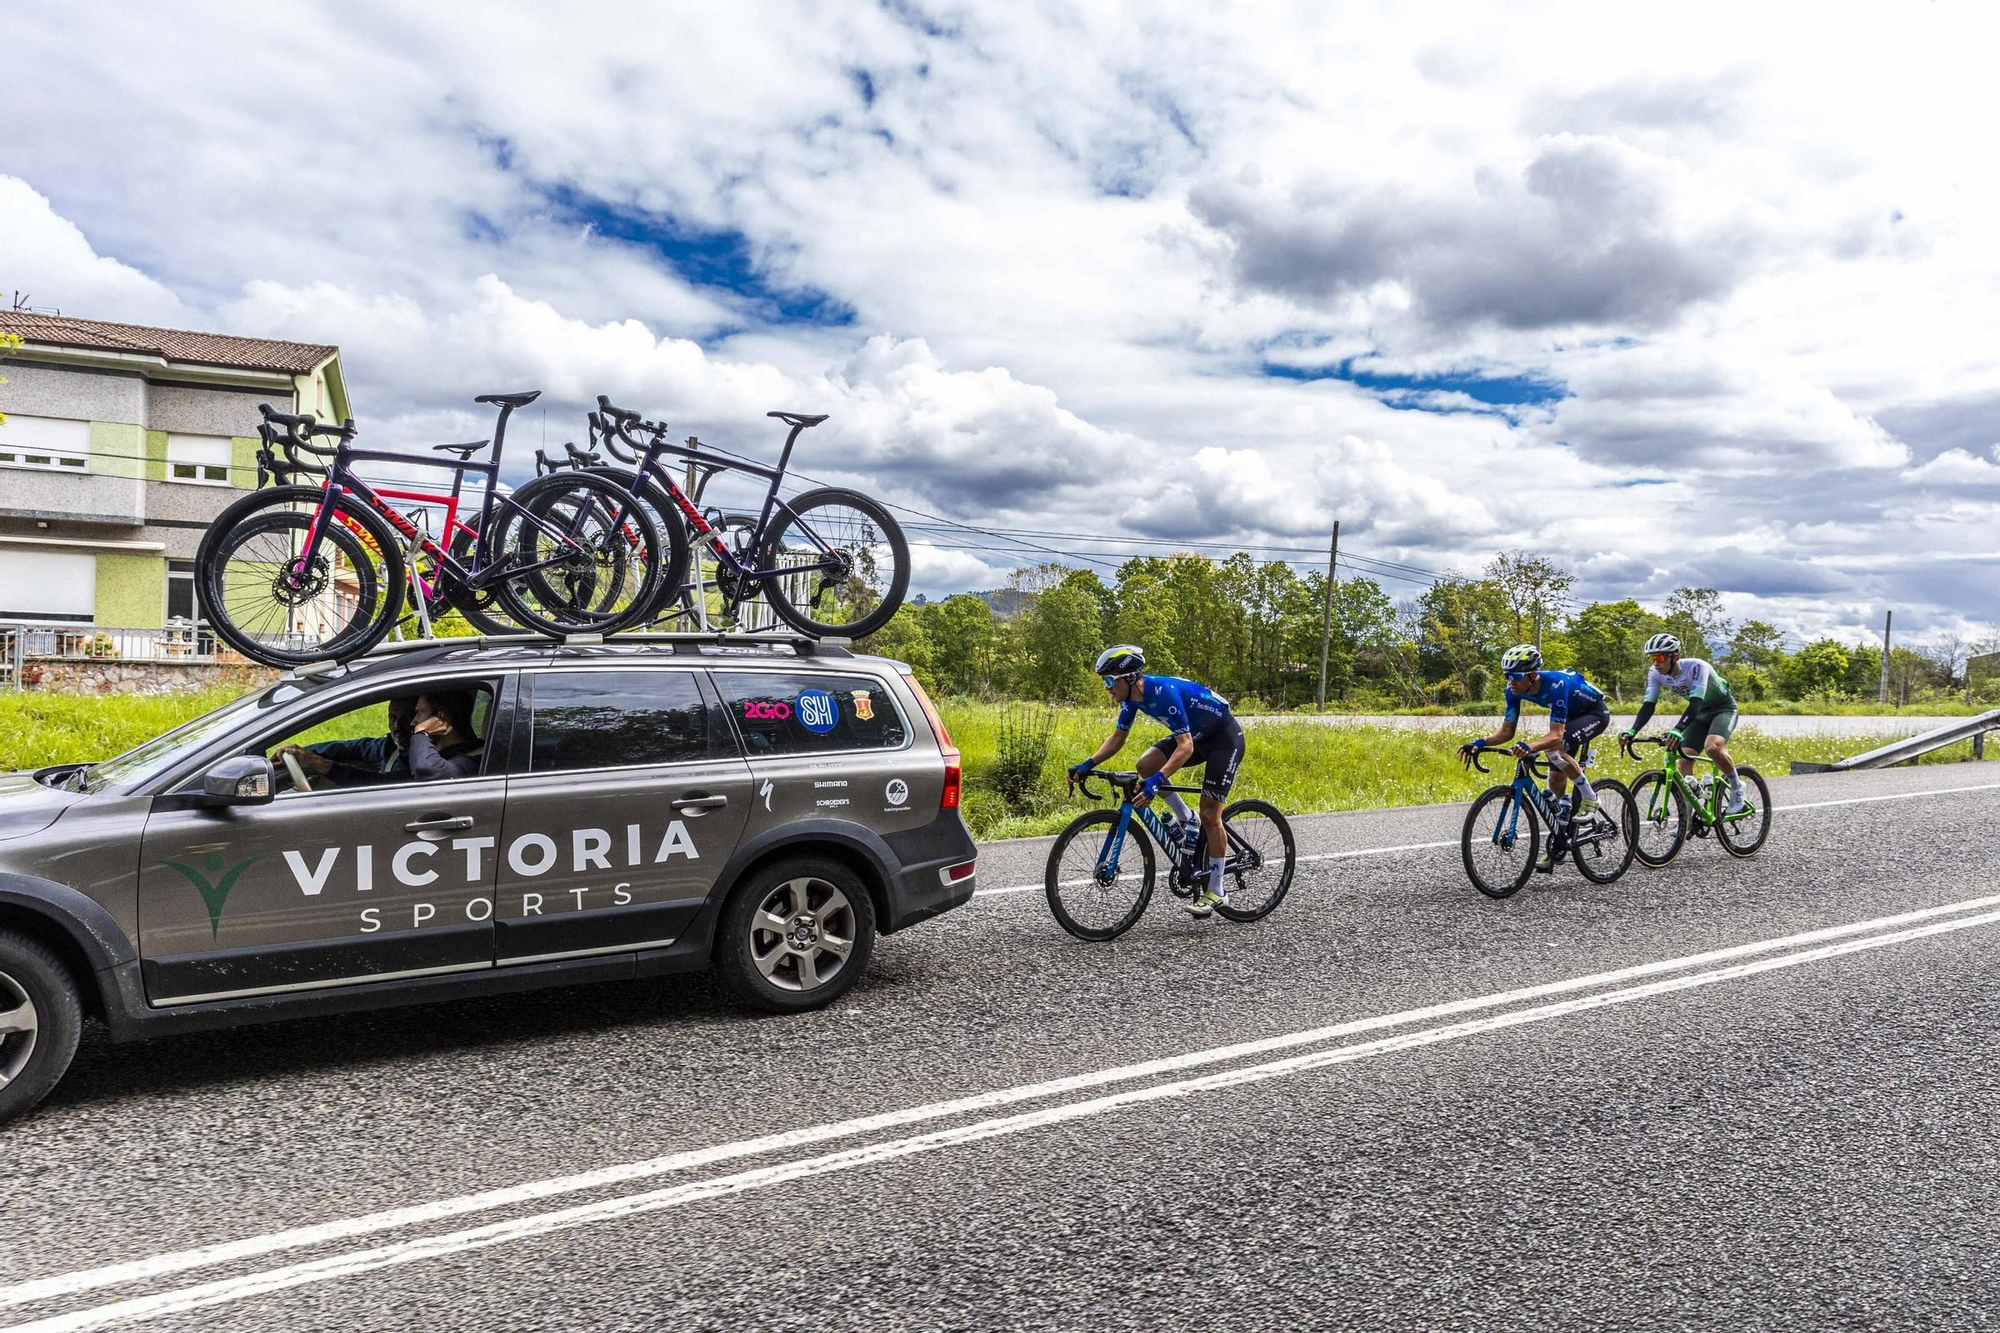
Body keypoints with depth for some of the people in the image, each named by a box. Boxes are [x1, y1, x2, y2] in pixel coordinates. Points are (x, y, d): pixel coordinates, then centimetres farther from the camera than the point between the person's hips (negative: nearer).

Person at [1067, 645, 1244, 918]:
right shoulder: (1133, 696, -8)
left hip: (1225, 737, -8)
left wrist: (1157, 781, -46)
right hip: (1197, 736, 8)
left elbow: (1185, 746, -36)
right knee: (1146, 765, -10)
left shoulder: (1164, 692, -33)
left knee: (1210, 813, -8)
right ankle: (1189, 825, 6)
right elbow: (1117, 737, 2)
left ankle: (1215, 892, 4)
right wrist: (1088, 765, -11)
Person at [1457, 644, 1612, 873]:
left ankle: (1589, 798, -12)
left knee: (1555, 748, -34)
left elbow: (1555, 735, -44)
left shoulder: (1555, 684, -39)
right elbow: (1507, 731, -14)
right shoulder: (1515, 689, -20)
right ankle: (1554, 847, 12)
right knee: (1556, 781, 1)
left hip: (1595, 712, -7)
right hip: (1570, 716, 7)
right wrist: (1480, 743, -31)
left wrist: (1530, 747, -62)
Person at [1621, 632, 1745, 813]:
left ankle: (1736, 788, -5)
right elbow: (1648, 705, -20)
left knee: (1712, 747, -32)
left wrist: (1678, 730, -59)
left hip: (1723, 708, -6)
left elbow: (1695, 703, -44)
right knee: (1685, 758, -8)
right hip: (1700, 712, 6)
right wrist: (1632, 731, -37)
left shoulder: (1696, 666, -33)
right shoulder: (1655, 673, -16)